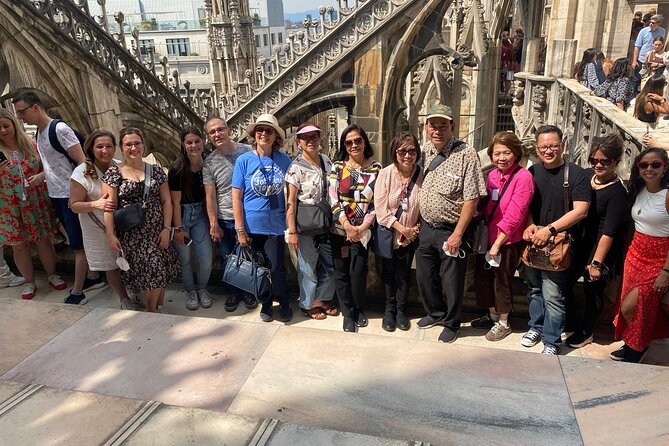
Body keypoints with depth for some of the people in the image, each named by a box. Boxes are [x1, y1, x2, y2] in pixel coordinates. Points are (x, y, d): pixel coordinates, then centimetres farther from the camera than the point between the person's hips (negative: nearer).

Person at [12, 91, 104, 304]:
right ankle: (93, 277, 29)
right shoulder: (39, 132, 12)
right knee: (80, 242, 17)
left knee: (78, 246, -2)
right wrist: (39, 177, 4)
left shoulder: (60, 129, -15)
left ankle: (77, 293, 4)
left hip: (71, 196, -9)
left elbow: (82, 162, -19)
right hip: (56, 196, 9)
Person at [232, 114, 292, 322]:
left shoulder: (284, 160, 0)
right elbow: (236, 197, -5)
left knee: (277, 267, -1)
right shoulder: (244, 160, -5)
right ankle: (265, 304, 34)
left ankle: (284, 303, 25)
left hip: (276, 225, 0)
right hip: (252, 225, 0)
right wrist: (240, 229, -7)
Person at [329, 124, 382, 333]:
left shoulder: (375, 168, 4)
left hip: (363, 230, 0)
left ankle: (359, 309, 22)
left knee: (358, 272, -3)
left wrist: (363, 226, -9)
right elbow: (333, 198, -4)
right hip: (340, 229, 1)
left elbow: (377, 201, 0)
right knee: (342, 272, 4)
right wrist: (347, 226, -12)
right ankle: (347, 313, 20)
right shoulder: (337, 167, 3)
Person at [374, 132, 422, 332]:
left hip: (411, 235, 1)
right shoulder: (385, 174, -13)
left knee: (404, 273, 12)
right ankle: (389, 310, 30)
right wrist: (401, 228, -18)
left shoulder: (422, 175, -11)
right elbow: (380, 208, -15)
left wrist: (416, 228, -12)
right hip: (388, 232, 0)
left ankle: (401, 310, 31)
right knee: (388, 272, 12)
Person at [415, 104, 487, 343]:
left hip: (451, 231, -6)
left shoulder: (466, 154, -17)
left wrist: (457, 234, -19)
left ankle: (451, 323, 33)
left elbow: (472, 198, -18)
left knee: (452, 281, 9)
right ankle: (435, 313, 43)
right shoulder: (425, 151, 3)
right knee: (425, 276, 18)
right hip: (426, 227, 6)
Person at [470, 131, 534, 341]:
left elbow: (514, 215, -20)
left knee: (502, 281, 7)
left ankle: (503, 324, 28)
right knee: (483, 276, 15)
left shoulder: (523, 177, -17)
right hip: (488, 237, 7)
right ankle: (492, 316, 36)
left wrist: (498, 243, -18)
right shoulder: (492, 175, 4)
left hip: (508, 241, -7)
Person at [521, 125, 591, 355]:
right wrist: (529, 225, -3)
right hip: (532, 242, 5)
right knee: (534, 289, 17)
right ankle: (536, 327, 35)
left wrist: (549, 230, -18)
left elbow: (580, 211, -13)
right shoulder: (532, 172, 8)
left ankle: (552, 341, 12)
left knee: (553, 296, -3)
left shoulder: (576, 174, -7)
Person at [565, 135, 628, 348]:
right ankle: (576, 325, 32)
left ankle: (586, 332, 32)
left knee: (592, 290, 8)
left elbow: (608, 233, -19)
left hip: (599, 248, -6)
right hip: (578, 242, 6)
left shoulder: (618, 192, -17)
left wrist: (597, 262, -19)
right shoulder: (586, 175, 1)